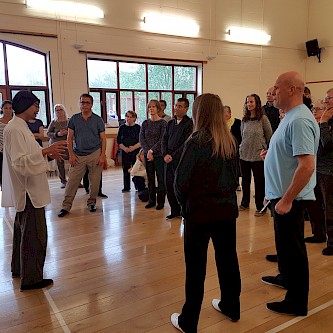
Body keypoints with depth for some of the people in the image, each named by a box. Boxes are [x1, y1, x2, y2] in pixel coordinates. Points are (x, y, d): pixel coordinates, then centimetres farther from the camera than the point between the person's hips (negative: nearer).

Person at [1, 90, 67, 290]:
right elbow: (20, 162, -25)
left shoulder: (20, 127, 12)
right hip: (28, 191, -11)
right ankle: (31, 278, 11)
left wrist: (47, 153, 9)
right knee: (34, 234, -2)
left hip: (27, 189, 11)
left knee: (23, 230, 21)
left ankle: (19, 268, 38)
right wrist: (45, 151, -29)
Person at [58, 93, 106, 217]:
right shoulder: (74, 119, 7)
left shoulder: (98, 120, 4)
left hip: (95, 154, -1)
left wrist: (102, 155, -7)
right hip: (78, 155, 1)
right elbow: (69, 138, 7)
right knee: (72, 181, -2)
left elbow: (103, 139, 3)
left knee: (95, 181, 5)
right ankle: (66, 206, 5)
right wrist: (71, 155, -2)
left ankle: (91, 202, 22)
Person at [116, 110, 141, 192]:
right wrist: (124, 148, -10)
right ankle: (126, 187, 14)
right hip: (125, 151, 2)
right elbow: (118, 141, 7)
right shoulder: (122, 127, 10)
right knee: (126, 169, 4)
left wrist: (134, 147, -15)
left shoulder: (138, 127, 4)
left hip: (136, 151, -2)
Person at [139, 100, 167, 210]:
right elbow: (141, 139, 3)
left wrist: (152, 151, -15)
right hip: (147, 154, 4)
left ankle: (161, 201, 11)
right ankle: (152, 200, 20)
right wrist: (147, 151, -10)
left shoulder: (162, 123, -4)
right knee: (150, 179, 10)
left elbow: (162, 140, -10)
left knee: (161, 179, 1)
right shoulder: (145, 123, 9)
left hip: (159, 154, -4)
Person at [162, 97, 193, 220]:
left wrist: (173, 156, -14)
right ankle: (175, 211, 22)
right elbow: (164, 140, 13)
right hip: (168, 159, 7)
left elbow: (186, 144, -13)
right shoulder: (170, 123, 16)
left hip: (181, 159, -6)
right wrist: (165, 154, -3)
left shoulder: (189, 123, -6)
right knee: (169, 185, 9)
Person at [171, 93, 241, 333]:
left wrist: (184, 202, 2)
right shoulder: (231, 142, 1)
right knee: (228, 259, 19)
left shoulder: (196, 142, -16)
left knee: (196, 267, 5)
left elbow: (181, 181, -16)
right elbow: (236, 175, 10)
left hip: (200, 212, -6)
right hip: (227, 209, 6)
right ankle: (231, 306, 39)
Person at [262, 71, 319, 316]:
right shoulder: (291, 116, 10)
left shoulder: (299, 121, -23)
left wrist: (287, 200, -27)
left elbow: (307, 165, -30)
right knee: (285, 242, 24)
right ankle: (286, 277, 45)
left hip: (289, 197, -10)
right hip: (282, 194, 10)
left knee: (292, 247, 3)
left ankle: (297, 302, 19)